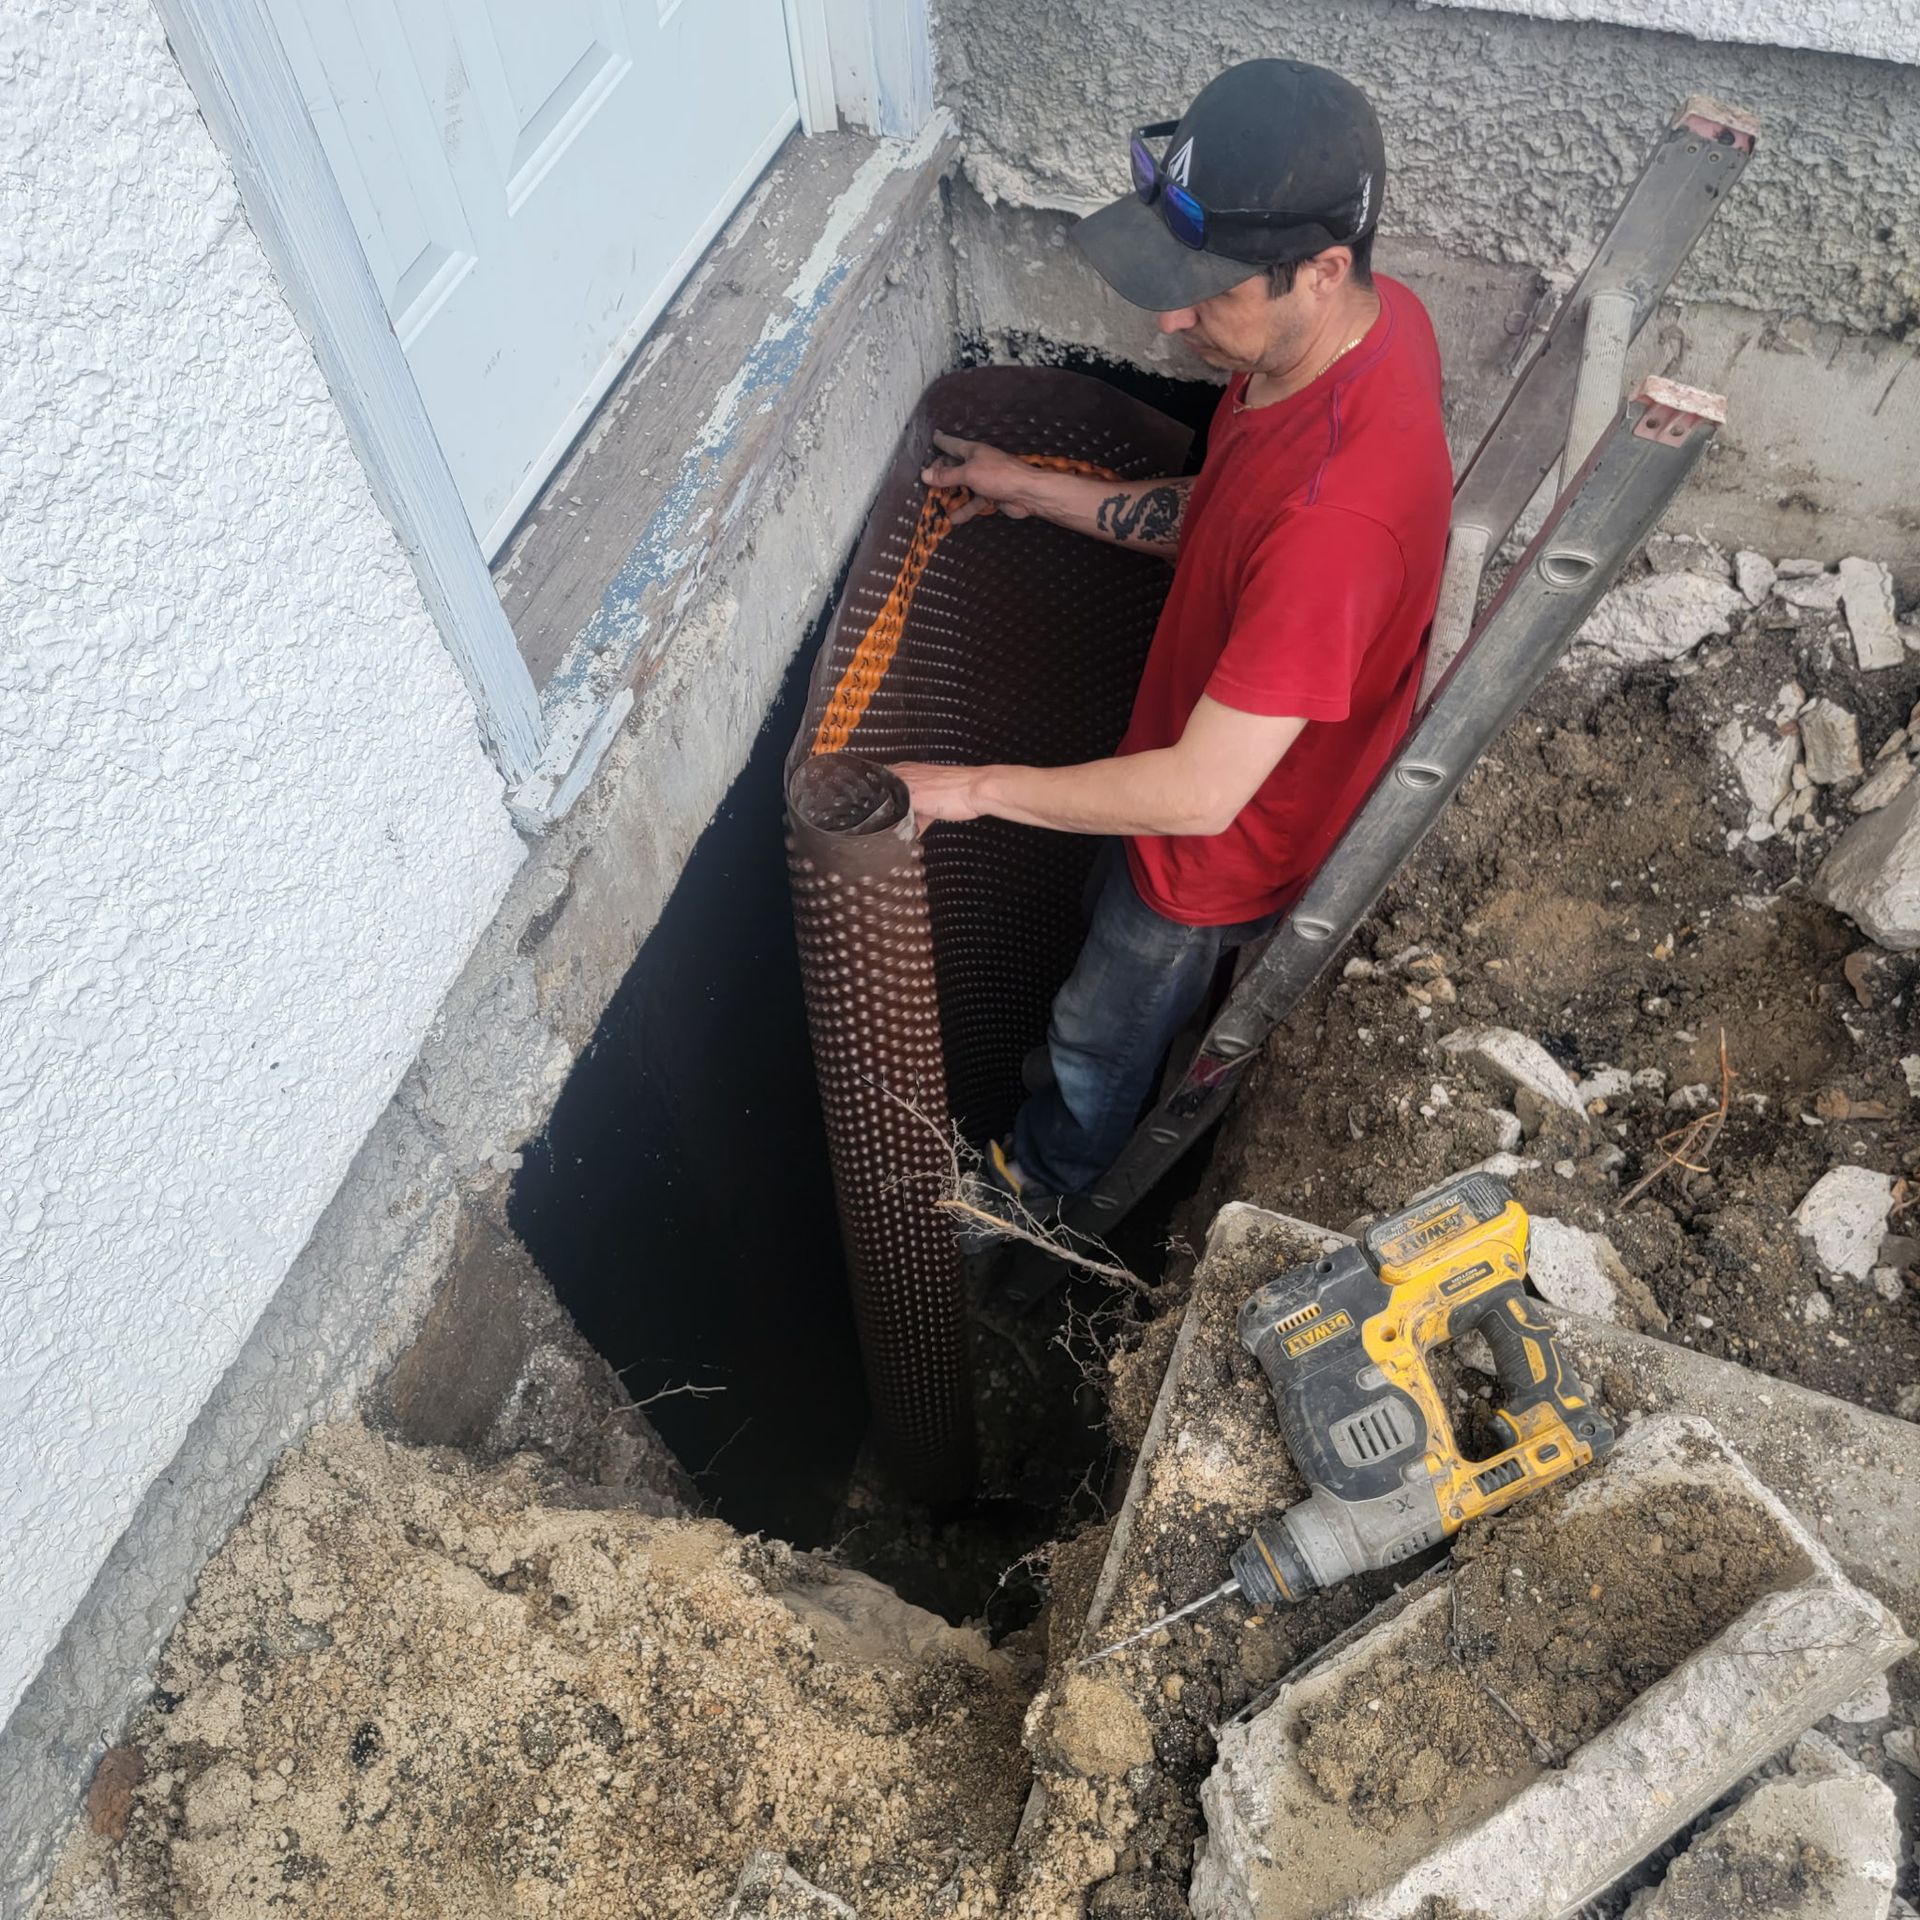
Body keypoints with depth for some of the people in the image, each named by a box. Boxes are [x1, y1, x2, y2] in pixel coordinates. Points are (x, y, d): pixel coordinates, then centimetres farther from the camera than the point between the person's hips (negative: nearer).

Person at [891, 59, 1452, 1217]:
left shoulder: (1340, 514, -44)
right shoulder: (1361, 318, -15)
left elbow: (1199, 795, -38)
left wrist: (973, 789, -28)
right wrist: (1037, 491, -5)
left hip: (1225, 847, -7)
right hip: (1197, 757, 8)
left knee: (1105, 1030, 22)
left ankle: (1043, 1179, 55)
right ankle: (1103, 1076, 67)